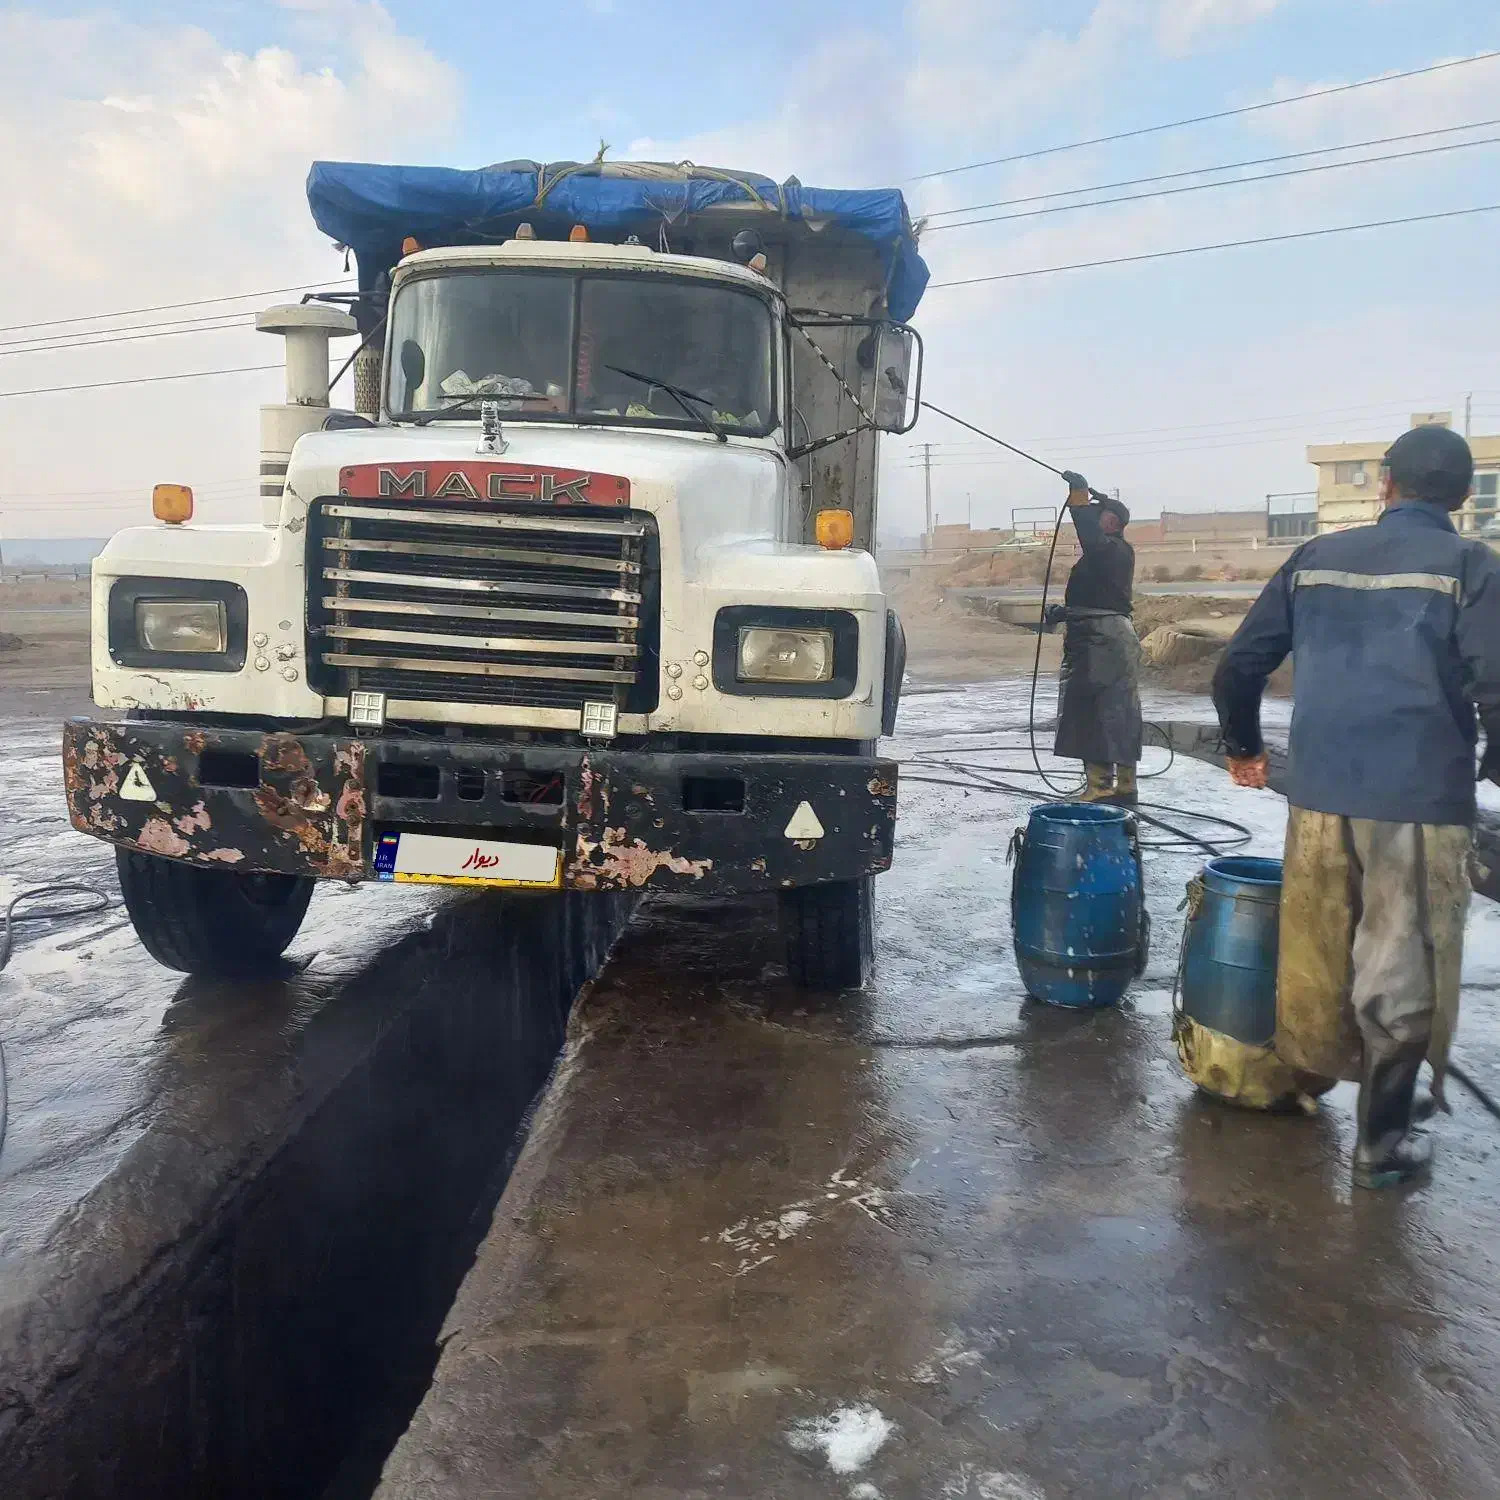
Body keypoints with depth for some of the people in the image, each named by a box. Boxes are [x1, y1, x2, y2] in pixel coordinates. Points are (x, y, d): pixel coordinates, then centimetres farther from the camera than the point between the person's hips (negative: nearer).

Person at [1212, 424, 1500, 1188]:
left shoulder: (1316, 558, 9)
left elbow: (1239, 666, 9)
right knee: (1400, 972, 7)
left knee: (1315, 951, 19)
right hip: (1421, 800, -3)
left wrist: (1243, 744, 25)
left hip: (1319, 792, 4)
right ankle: (1382, 1141, 16)